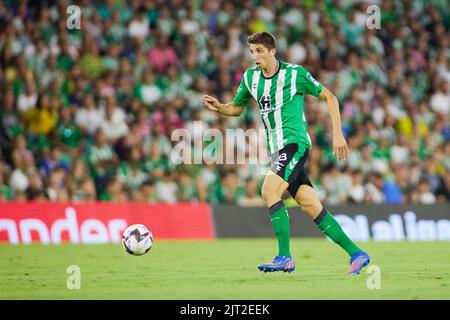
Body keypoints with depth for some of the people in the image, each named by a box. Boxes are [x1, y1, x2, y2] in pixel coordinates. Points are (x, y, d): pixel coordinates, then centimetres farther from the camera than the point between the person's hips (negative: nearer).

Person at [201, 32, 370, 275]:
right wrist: (219, 107, 1)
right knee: (311, 207, 3)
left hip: (295, 143, -6)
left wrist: (337, 134, -5)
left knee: (269, 191, -24)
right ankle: (356, 254, 9)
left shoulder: (295, 74, -7)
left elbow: (329, 97, 1)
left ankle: (284, 258, -22)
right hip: (277, 149, 7)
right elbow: (237, 108, 23)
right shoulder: (250, 77, 9)